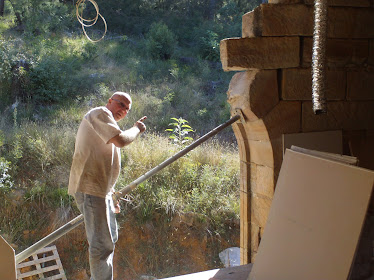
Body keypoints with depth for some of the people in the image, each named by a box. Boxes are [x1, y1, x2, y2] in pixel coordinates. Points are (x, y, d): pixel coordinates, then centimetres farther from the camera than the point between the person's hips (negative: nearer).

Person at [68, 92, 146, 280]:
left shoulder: (105, 122, 24)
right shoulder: (100, 113, -8)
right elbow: (121, 140, -25)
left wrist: (112, 194, 26)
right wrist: (137, 128, -6)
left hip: (101, 190, 11)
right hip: (90, 189, -11)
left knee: (110, 238, 23)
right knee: (102, 245, -9)